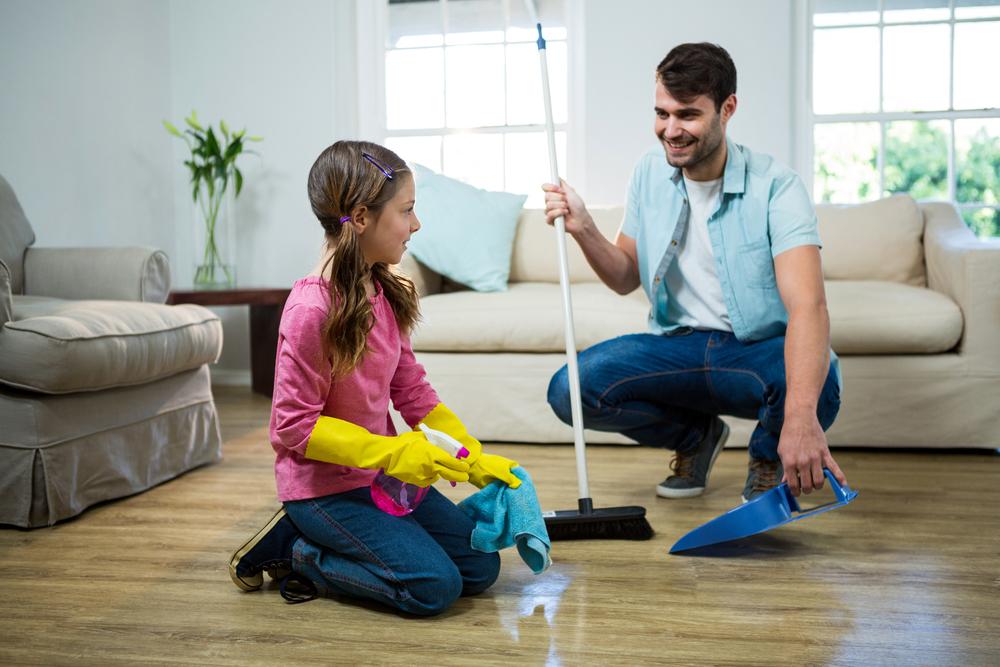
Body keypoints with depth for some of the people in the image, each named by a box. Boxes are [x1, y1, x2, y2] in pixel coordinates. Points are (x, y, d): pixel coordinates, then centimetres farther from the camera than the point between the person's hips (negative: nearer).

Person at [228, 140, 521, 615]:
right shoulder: (312, 309, -24)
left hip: (379, 475, 8)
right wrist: (392, 453, -26)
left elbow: (411, 389, 7)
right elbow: (294, 426, -21)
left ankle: (325, 542, 15)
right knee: (435, 586, -17)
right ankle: (296, 554, 3)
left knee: (479, 568, 7)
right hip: (324, 486, -8)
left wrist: (475, 459, 2)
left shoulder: (383, 292, 2)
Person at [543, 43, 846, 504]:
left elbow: (807, 306, -31)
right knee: (569, 390, -19)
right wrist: (583, 230, -14)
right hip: (678, 345, 4)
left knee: (814, 381, -38)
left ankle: (768, 459, 2)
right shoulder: (649, 172, 0)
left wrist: (800, 418, -48)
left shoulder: (774, 186, -18)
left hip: (758, 350, -4)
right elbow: (626, 279, 8)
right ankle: (694, 436, 12)